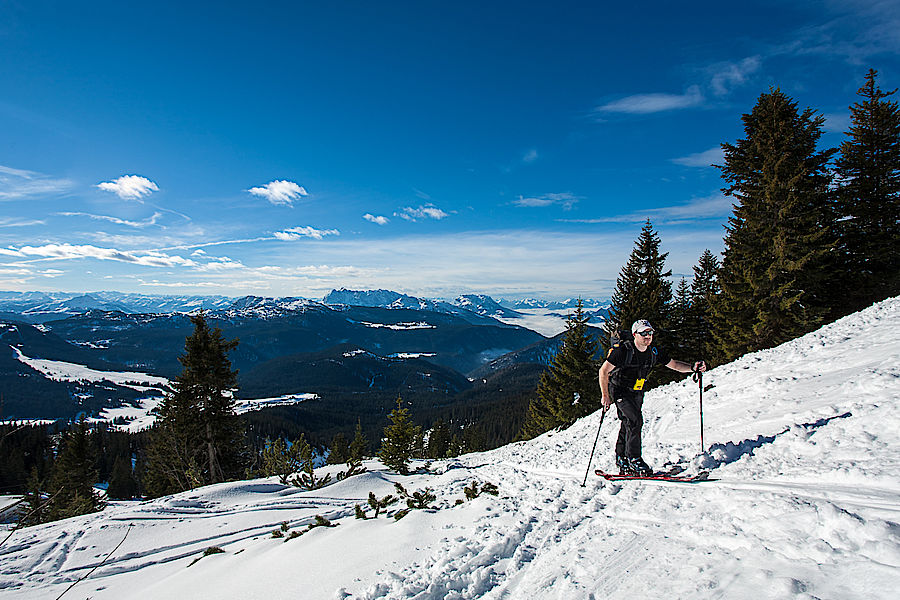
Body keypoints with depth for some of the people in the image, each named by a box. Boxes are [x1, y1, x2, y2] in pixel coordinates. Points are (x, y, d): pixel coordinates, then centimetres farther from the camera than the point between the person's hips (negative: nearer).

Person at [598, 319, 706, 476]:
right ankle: (633, 458, -9)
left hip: (637, 392, 6)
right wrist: (605, 396, -18)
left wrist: (692, 368, -12)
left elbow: (674, 364, 7)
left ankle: (622, 462, 23)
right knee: (635, 419, -21)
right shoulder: (623, 350, -23)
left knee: (628, 425, 10)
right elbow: (603, 371, -19)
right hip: (619, 391, -6)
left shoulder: (654, 351, -6)